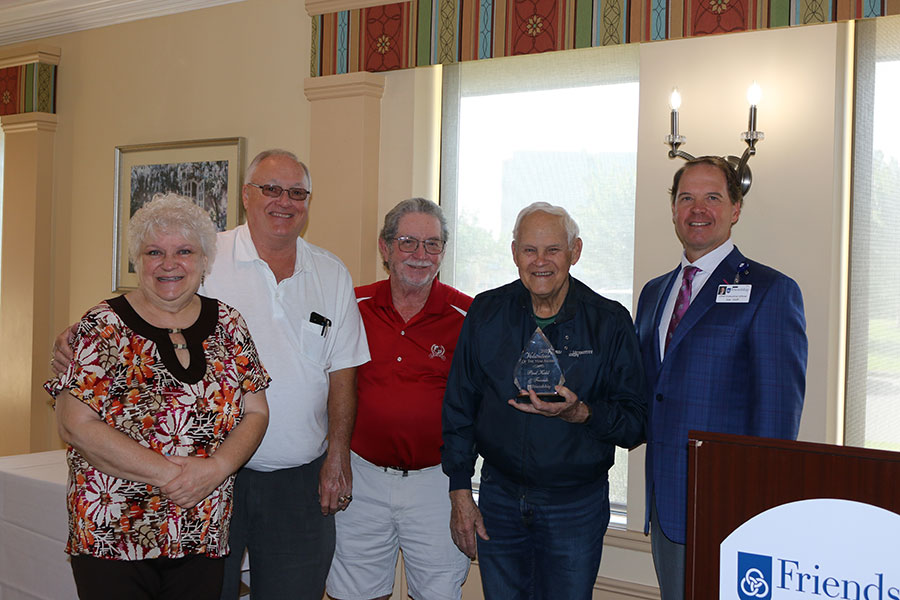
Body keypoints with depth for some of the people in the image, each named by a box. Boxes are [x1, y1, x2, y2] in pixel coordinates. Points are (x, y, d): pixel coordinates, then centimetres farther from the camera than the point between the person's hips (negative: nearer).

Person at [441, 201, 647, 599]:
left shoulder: (609, 322, -7)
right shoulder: (486, 313, -1)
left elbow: (635, 423, -6)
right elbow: (459, 409, 5)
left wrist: (580, 413, -25)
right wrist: (460, 493, 1)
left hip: (575, 508, -2)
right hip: (499, 499, 2)